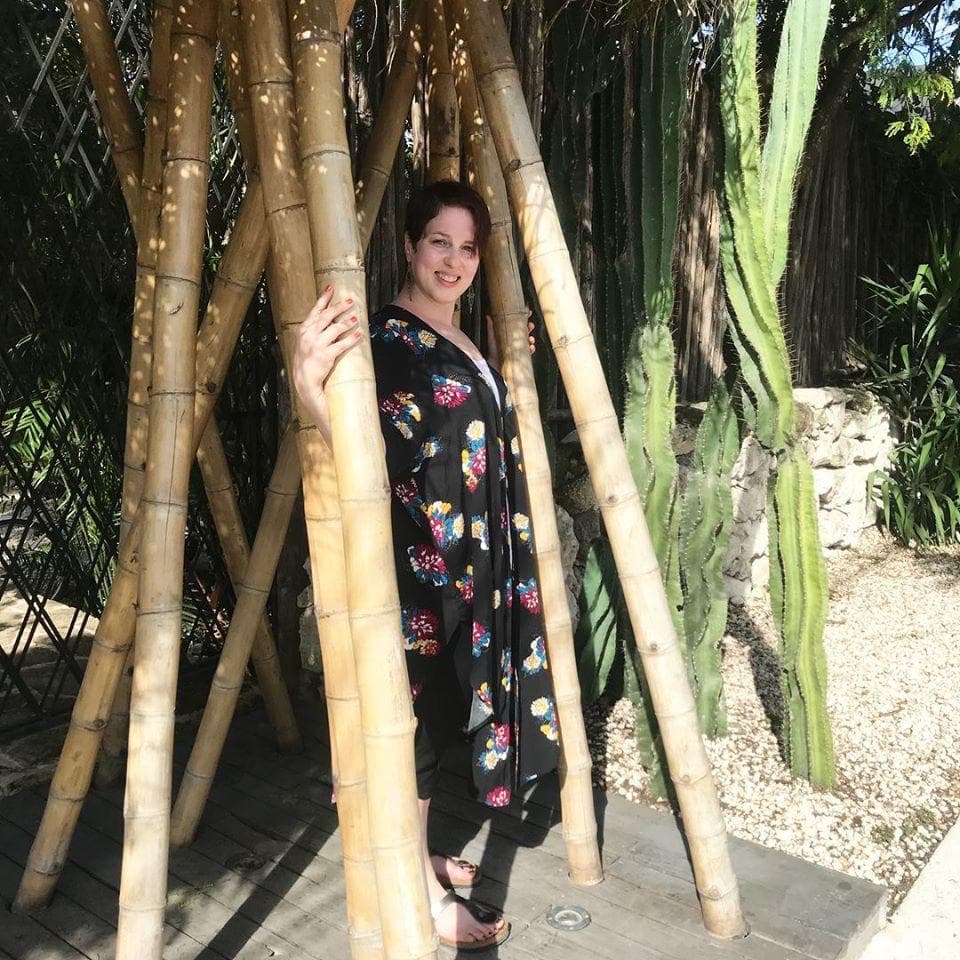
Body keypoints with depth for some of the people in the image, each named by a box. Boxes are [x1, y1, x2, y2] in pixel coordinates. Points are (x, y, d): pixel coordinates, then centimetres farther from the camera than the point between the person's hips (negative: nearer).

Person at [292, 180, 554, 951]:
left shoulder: (460, 339, 12)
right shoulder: (385, 336, -15)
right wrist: (309, 384, -45)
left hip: (468, 566, 9)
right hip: (416, 565, -9)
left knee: (445, 709, 19)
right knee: (419, 716, 4)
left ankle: (420, 855, 38)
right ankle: (424, 892, 22)